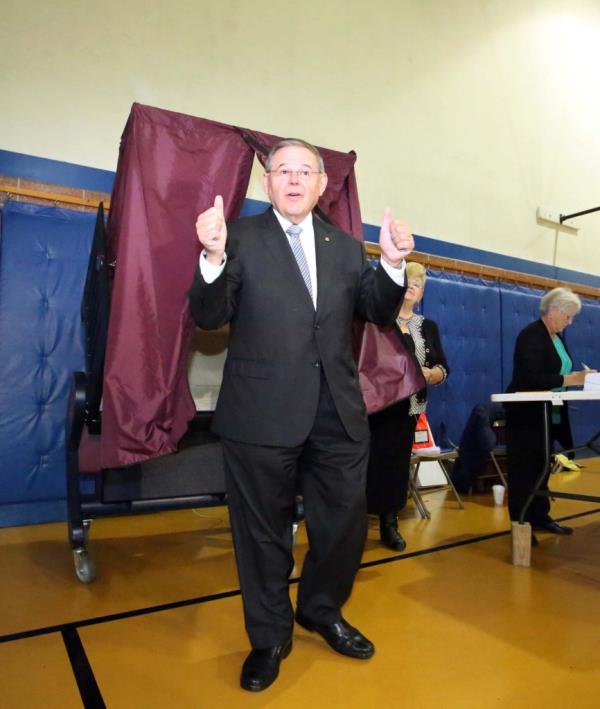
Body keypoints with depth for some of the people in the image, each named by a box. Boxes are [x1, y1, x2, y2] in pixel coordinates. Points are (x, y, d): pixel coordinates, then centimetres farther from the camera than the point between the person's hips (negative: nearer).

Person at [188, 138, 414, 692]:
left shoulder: (346, 247, 12)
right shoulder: (241, 238, 1)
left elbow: (379, 314, 10)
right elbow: (208, 317, -5)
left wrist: (392, 266, -7)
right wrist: (213, 258, -23)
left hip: (338, 412, 4)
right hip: (262, 412, -3)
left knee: (345, 520, 14)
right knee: (264, 530, 11)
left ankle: (321, 610, 43)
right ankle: (269, 637, 36)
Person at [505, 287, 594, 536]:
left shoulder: (557, 336, 12)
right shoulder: (531, 335, -16)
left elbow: (557, 372, 15)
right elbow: (533, 379, -25)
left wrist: (577, 376, -1)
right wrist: (569, 380, -23)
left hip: (549, 415, 9)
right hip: (526, 415, -9)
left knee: (541, 467, 16)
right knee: (524, 469, 0)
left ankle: (540, 516, 27)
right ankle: (521, 523, 8)